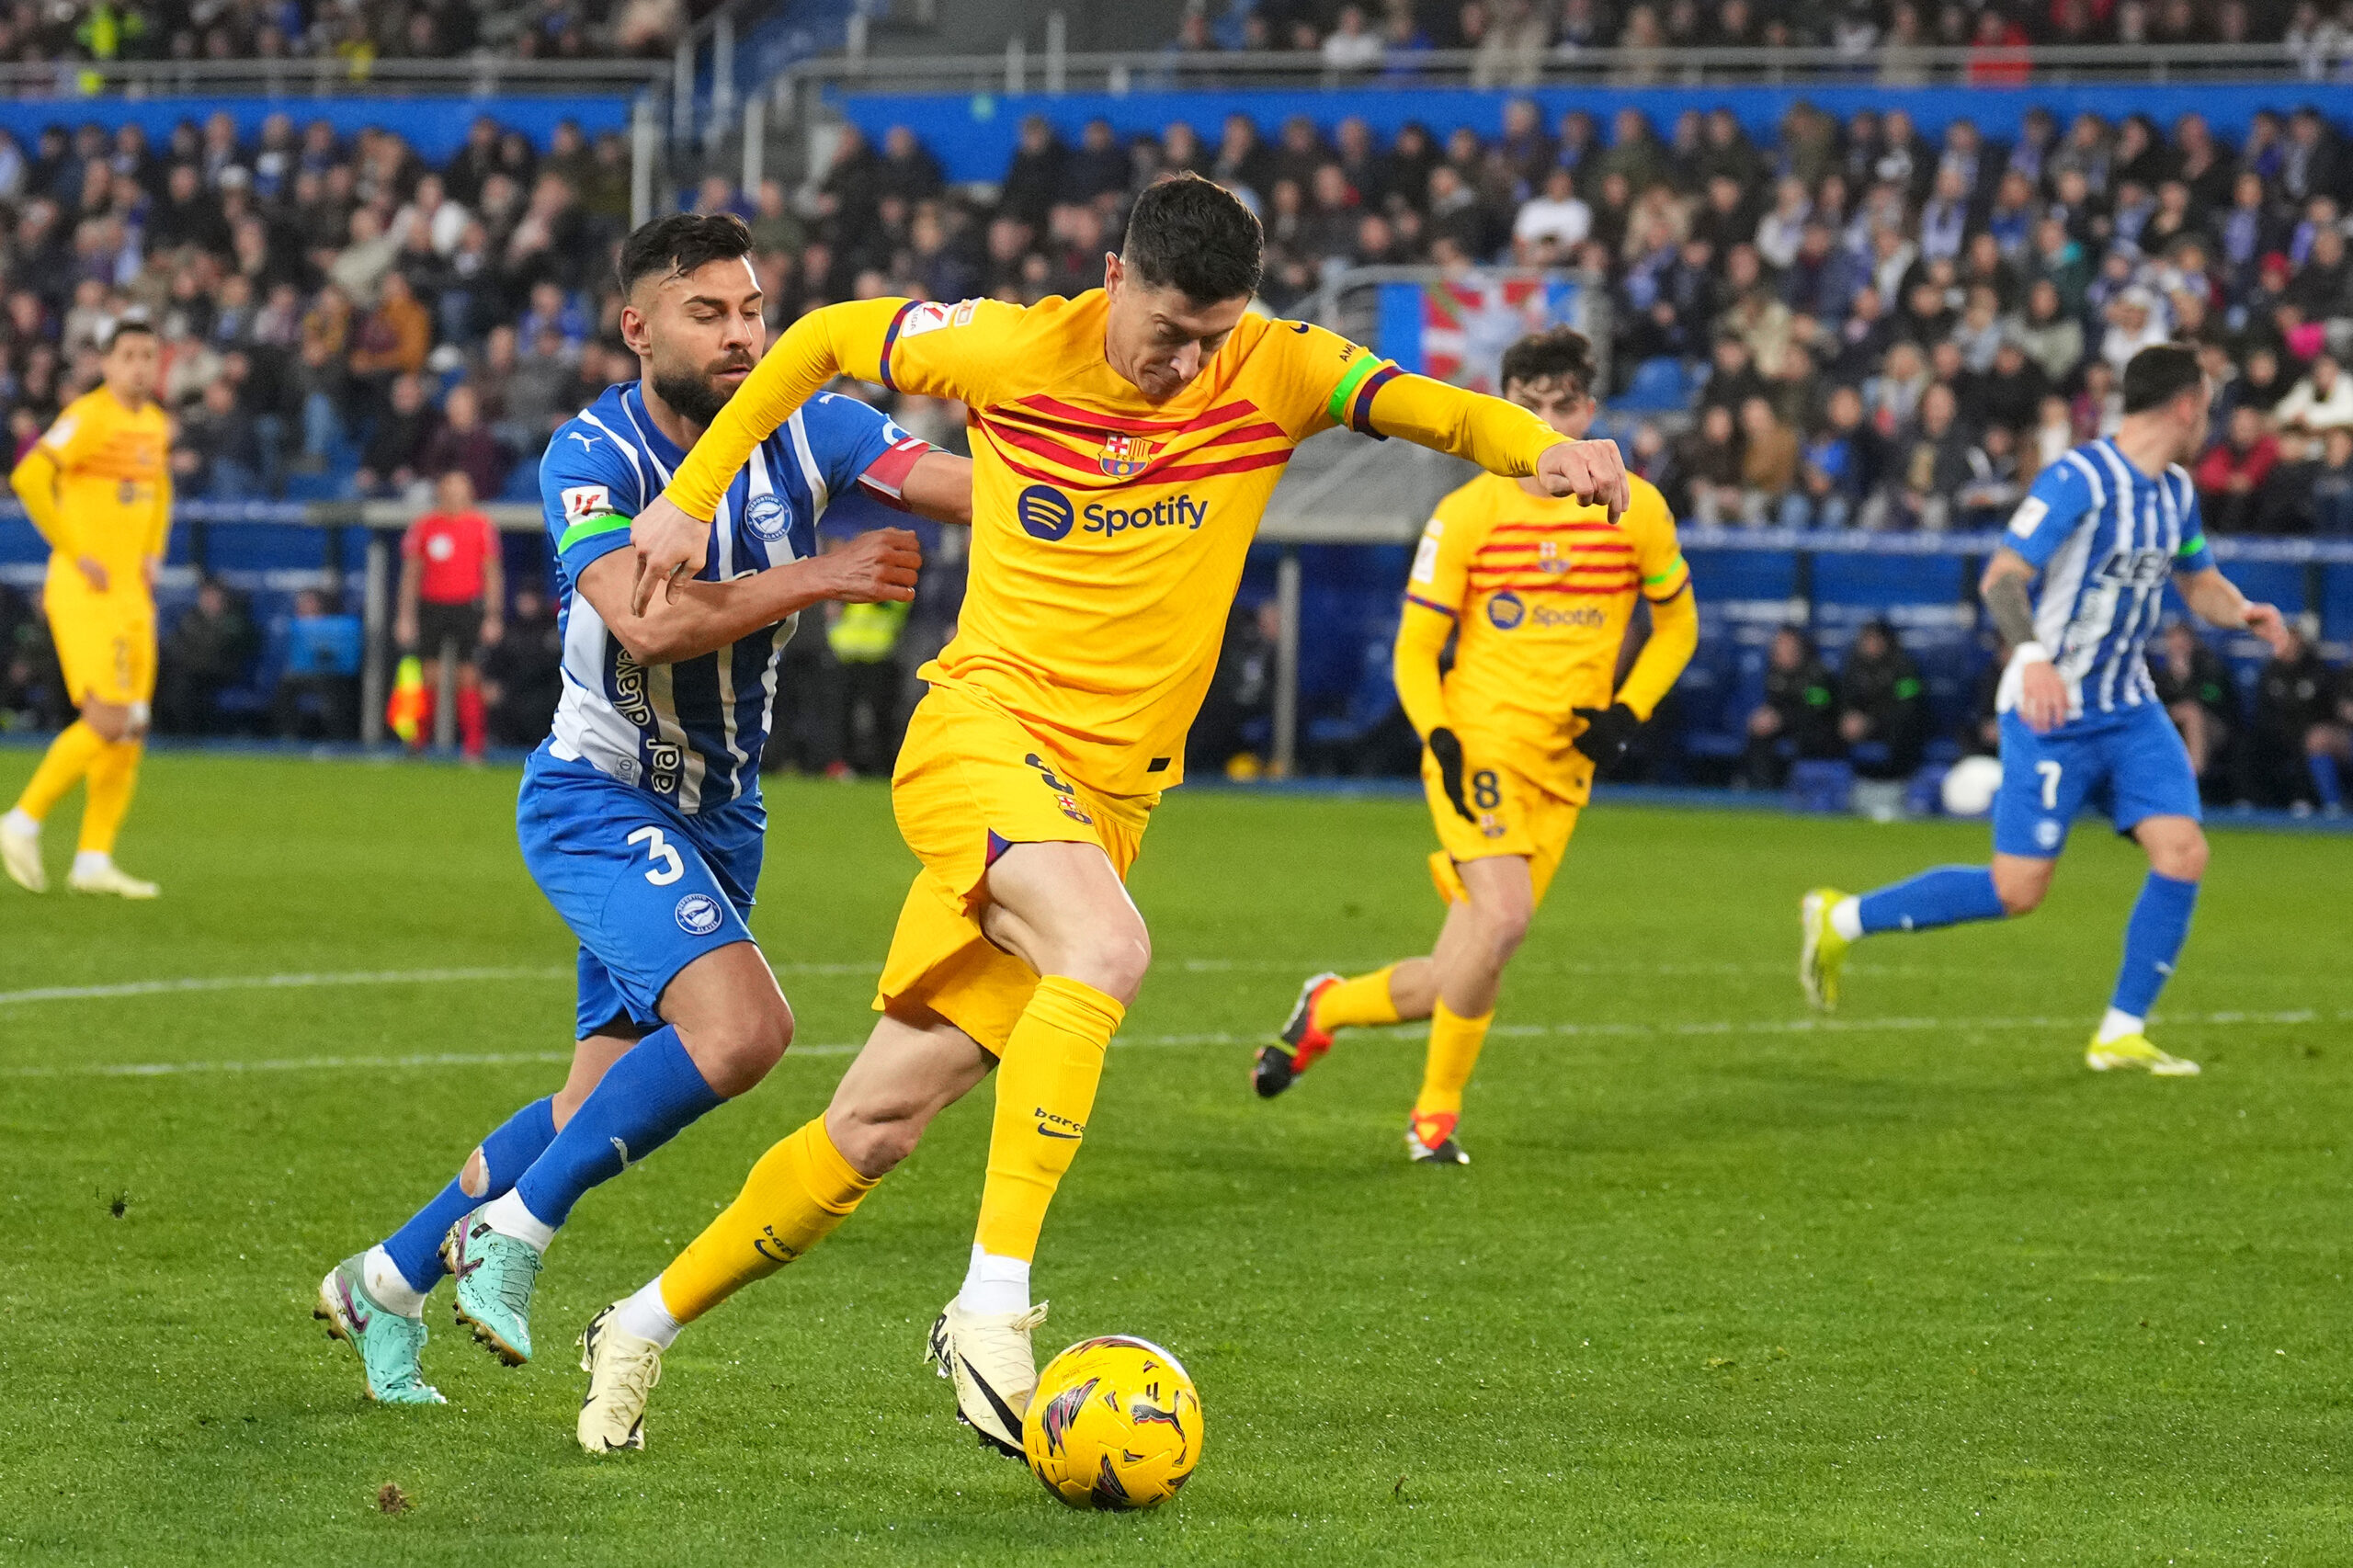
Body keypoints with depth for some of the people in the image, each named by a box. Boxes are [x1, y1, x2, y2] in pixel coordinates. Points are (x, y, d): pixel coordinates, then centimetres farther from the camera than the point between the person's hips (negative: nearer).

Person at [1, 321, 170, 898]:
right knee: (108, 720, -17)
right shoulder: (89, 417, -12)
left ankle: (94, 861, 8)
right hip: (83, 592, -8)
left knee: (131, 731, 4)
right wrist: (76, 554, -19)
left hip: (131, 593, 8)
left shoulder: (156, 424, 13)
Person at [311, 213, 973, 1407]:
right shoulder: (591, 457, -18)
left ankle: (385, 1283, 27)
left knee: (606, 1109, 11)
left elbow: (979, 489, -18)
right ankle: (512, 1229, -12)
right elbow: (650, 622, -33)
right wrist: (818, 578, -29)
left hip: (716, 816, 6)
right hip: (597, 800, -6)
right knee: (742, 1024, -27)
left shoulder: (804, 432, -6)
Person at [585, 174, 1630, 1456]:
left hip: (1105, 796, 3)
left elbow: (1426, 408, -13)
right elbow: (823, 340, 11)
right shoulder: (1012, 351, -4)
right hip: (978, 726, -3)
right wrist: (690, 497, 8)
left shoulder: (1269, 372, 0)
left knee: (880, 1123, 4)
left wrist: (1542, 448, -33)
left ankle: (643, 1326, 22)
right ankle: (993, 1308, -36)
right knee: (1106, 948, -34)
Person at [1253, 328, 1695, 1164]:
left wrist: (1629, 713, 1)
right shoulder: (1466, 515, -3)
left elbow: (1677, 624, 17)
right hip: (1479, 742, -3)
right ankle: (1437, 1111, -8)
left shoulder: (1635, 509, 3)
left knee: (1456, 981, 1)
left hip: (1564, 766, 3)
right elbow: (1415, 650, 2)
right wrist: (1437, 736, -16)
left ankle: (1327, 1006, 30)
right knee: (1503, 915, -26)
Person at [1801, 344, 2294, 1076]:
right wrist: (2032, 656, -40)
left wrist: (2242, 612, 1)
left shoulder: (2175, 491, 10)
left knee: (2183, 853, -9)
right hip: (2053, 713, -7)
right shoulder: (2079, 479, -17)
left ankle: (2120, 1034, 1)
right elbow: (2002, 577, -23)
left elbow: (2199, 582, 24)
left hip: (2130, 711, 7)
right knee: (2017, 890, -7)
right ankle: (1842, 919, 10)